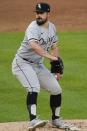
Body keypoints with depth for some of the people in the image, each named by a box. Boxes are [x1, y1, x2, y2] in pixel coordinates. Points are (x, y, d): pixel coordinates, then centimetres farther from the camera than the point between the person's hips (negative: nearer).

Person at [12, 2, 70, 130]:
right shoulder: (33, 27, -23)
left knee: (56, 89, 7)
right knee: (34, 88, -30)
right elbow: (33, 45, -43)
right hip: (22, 63, -8)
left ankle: (56, 119, 25)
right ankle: (33, 120, -40)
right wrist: (50, 56, -50)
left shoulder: (52, 27, 3)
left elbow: (54, 48, 14)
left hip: (38, 65, 8)